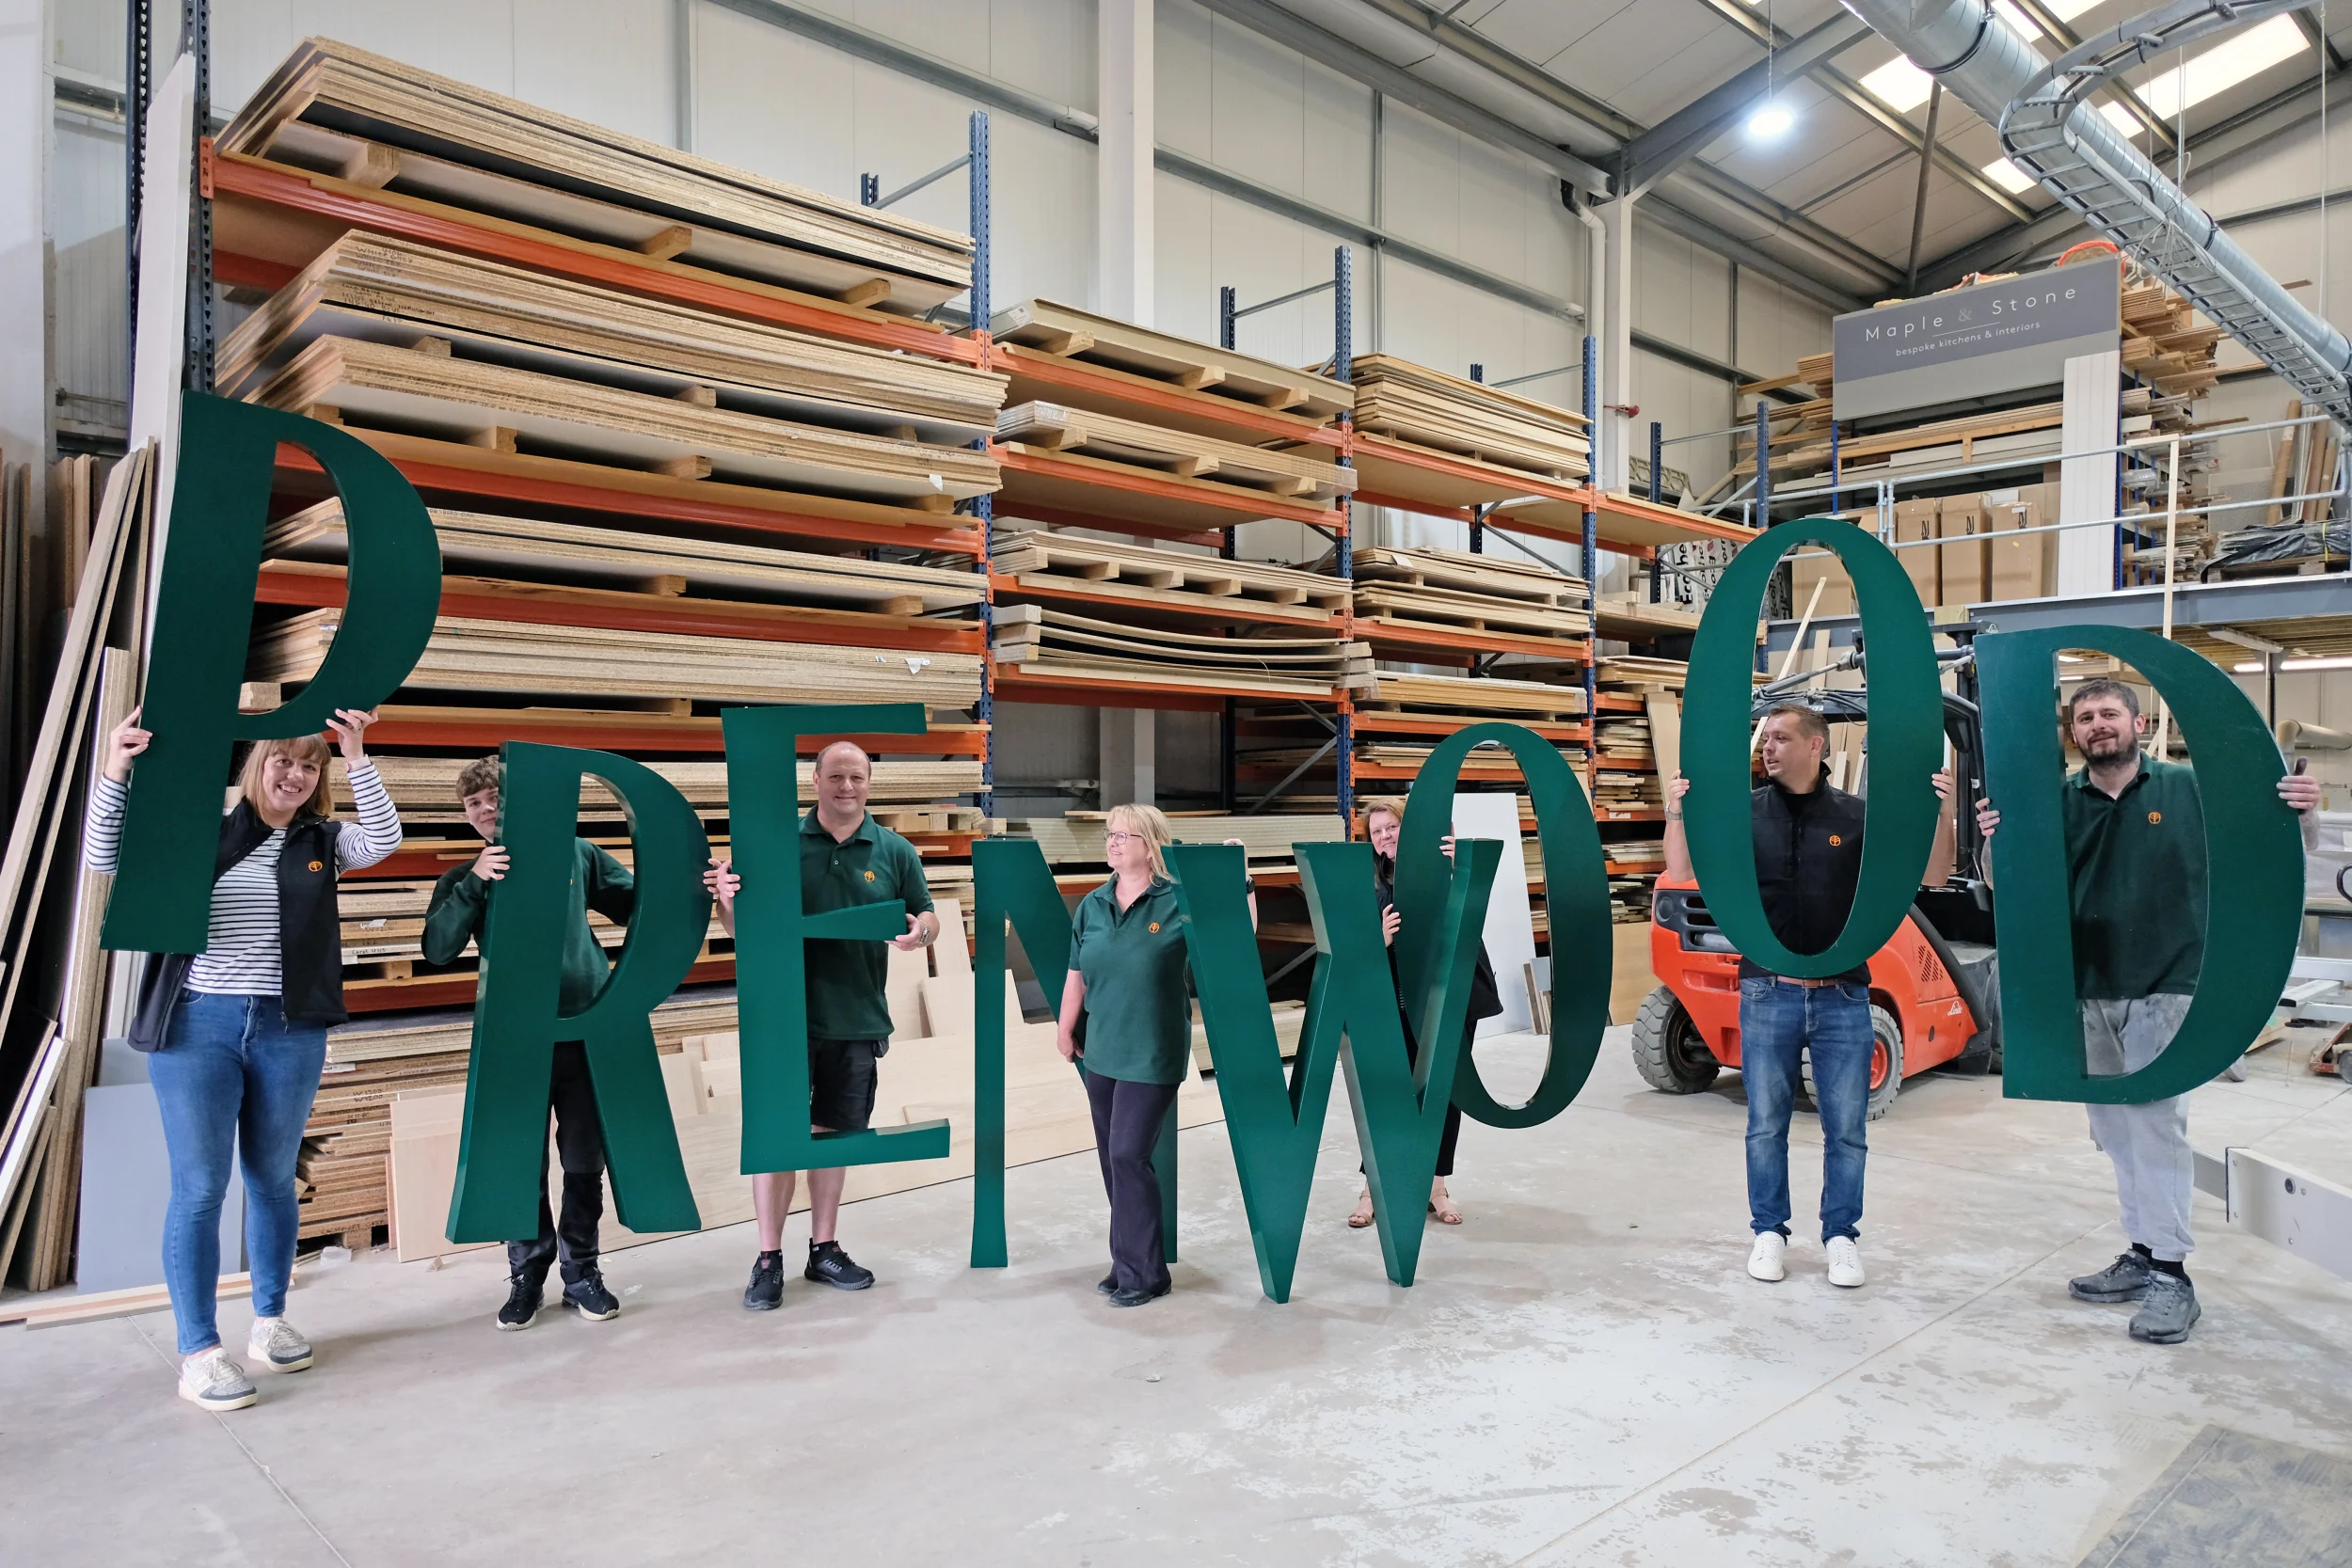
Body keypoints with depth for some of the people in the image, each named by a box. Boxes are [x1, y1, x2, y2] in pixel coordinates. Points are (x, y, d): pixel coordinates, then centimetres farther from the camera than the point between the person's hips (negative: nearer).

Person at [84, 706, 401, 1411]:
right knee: (199, 1188, 0)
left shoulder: (322, 840, 7)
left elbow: (384, 839, -11)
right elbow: (104, 859, -4)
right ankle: (199, 1352, 7)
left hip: (289, 1032, 2)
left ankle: (270, 1321, 27)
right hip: (195, 1026, -2)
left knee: (273, 1179, 13)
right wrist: (116, 772, -18)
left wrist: (357, 757, -21)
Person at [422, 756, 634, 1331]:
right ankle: (527, 1275, 24)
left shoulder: (575, 853, 5)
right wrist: (475, 884, -17)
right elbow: (437, 949, -8)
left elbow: (638, 902, 12)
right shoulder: (464, 881, 7)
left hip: (586, 1030, 0)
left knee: (585, 1158, 8)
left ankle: (581, 1271, 24)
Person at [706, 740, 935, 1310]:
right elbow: (741, 930, 1)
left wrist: (920, 932, -16)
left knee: (834, 1133, 13)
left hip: (857, 1020, 2)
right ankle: (768, 1260, 13)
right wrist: (727, 900, -22)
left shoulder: (894, 852, 4)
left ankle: (824, 1250, 27)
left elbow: (927, 920, 8)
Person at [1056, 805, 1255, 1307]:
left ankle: (1144, 1273, 8)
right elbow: (1077, 975, 12)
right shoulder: (1092, 906, 6)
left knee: (1129, 1156, -8)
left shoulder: (1179, 901, -9)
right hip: (1102, 1053, 6)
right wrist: (1065, 1028, 14)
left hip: (1153, 1055, -6)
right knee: (1112, 1161, 12)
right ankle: (1128, 1263, 27)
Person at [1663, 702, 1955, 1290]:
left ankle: (1841, 1235, 25)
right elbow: (1682, 871, -5)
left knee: (1846, 1128, 9)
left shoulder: (1856, 817, 1)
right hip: (1768, 994, 0)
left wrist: (1942, 815, -16)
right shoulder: (1744, 813, 0)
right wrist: (1676, 813, -23)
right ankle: (1769, 1232, 24)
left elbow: (1932, 876, 1)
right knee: (1766, 1125, 10)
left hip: (1842, 997, 0)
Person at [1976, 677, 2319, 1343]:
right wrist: (1995, 838, -21)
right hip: (2090, 990, 4)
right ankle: (2142, 1254, 25)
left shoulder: (2190, 788, -2)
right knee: (2114, 1129, 12)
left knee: (2156, 1123, -6)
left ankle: (2171, 1275, 3)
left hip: (2165, 987, -4)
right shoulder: (2057, 805, 3)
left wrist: (2303, 810, -19)